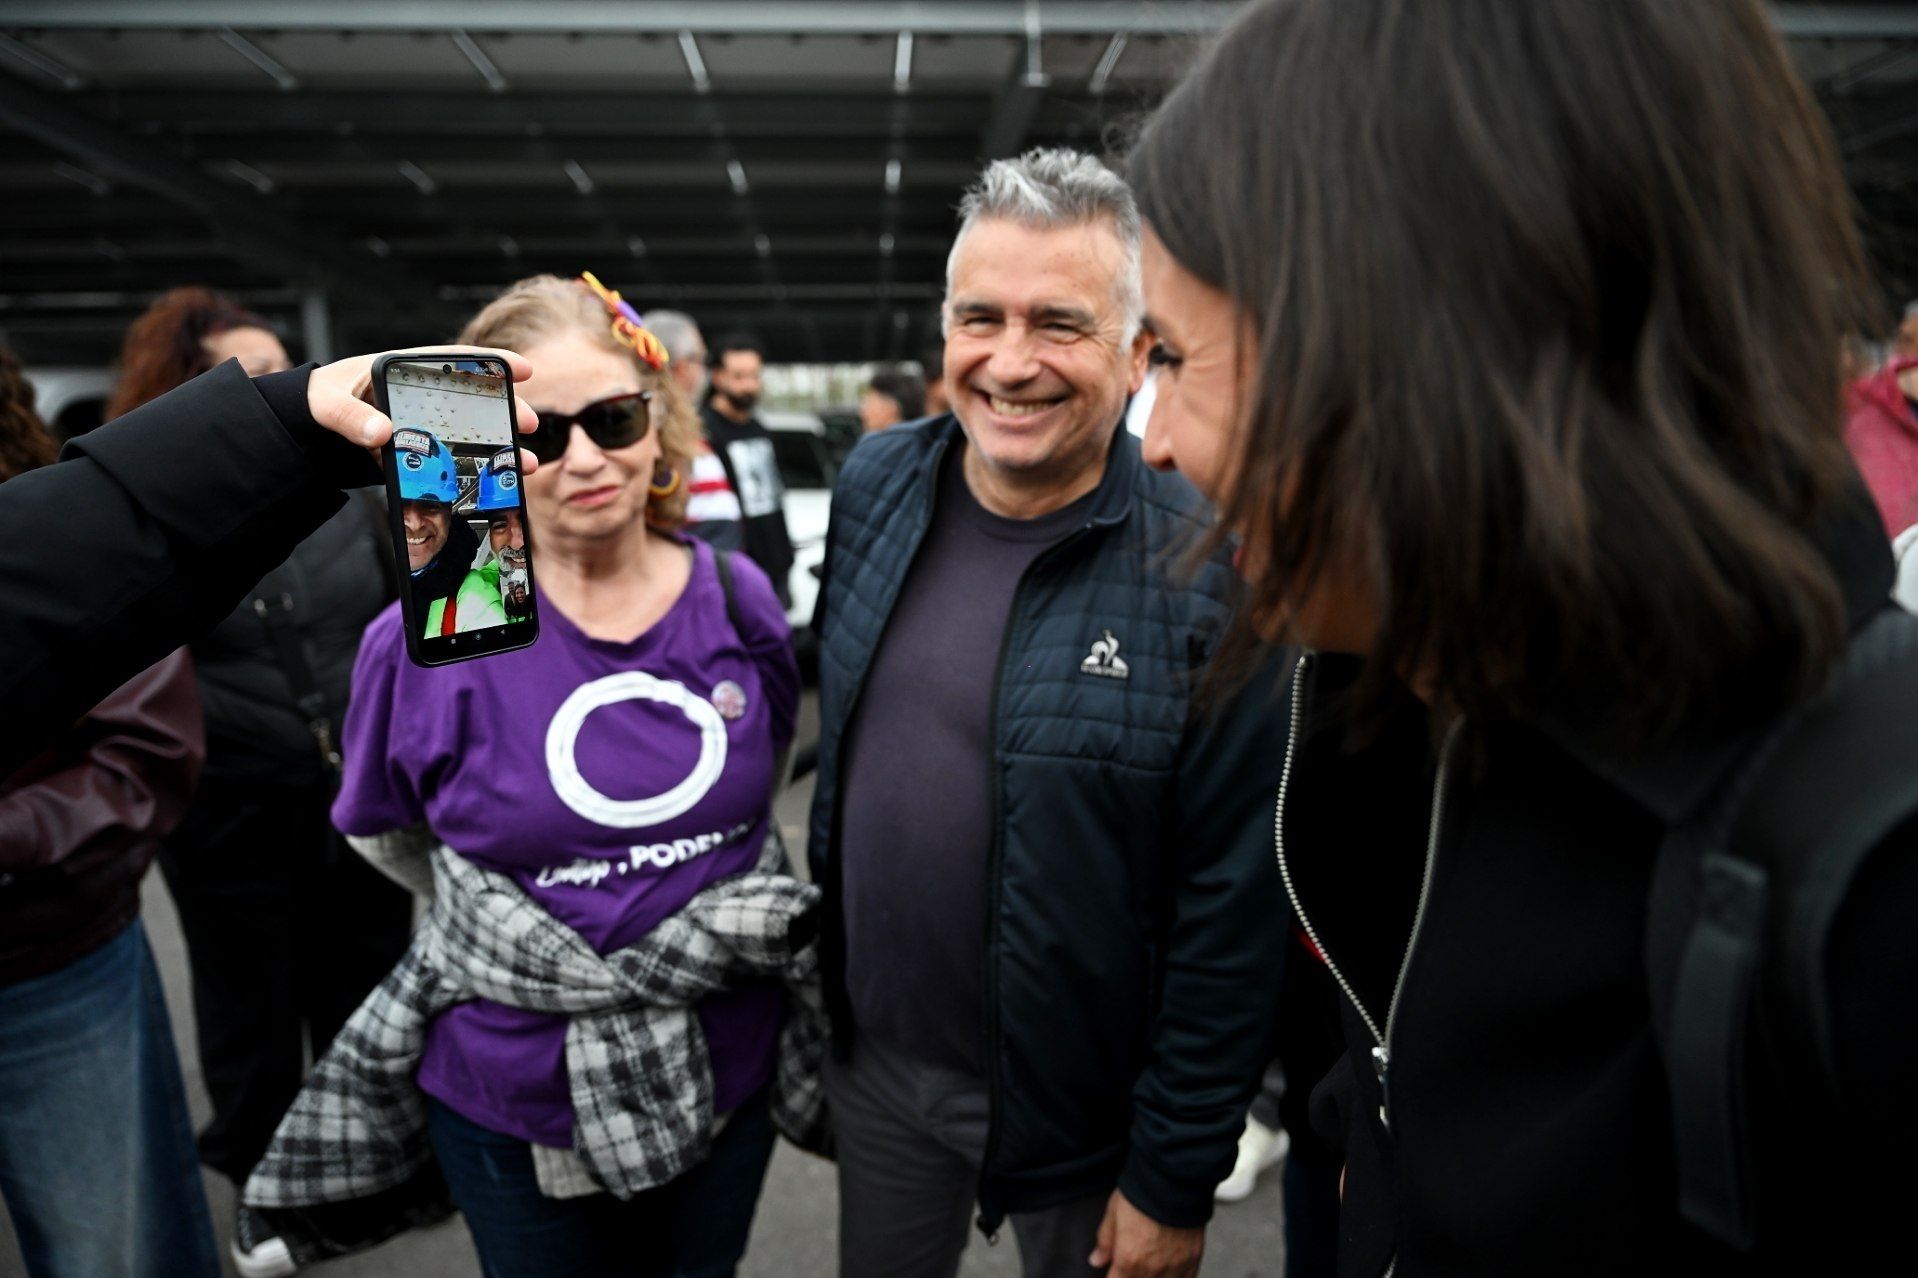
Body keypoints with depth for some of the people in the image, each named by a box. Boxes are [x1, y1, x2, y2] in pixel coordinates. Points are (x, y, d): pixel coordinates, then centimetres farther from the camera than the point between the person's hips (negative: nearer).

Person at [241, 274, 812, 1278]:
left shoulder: (739, 603, -8)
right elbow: (385, 835, 1)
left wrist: (731, 913, 5)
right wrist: (522, 934, -1)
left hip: (727, 1077, 3)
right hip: (516, 1105, -2)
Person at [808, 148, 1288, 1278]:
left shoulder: (1208, 572, -22)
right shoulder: (875, 485, -6)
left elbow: (1234, 910, -18)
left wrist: (1176, 1178, -12)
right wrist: (816, 977, 11)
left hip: (1082, 1100, -4)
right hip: (873, 1058, 5)